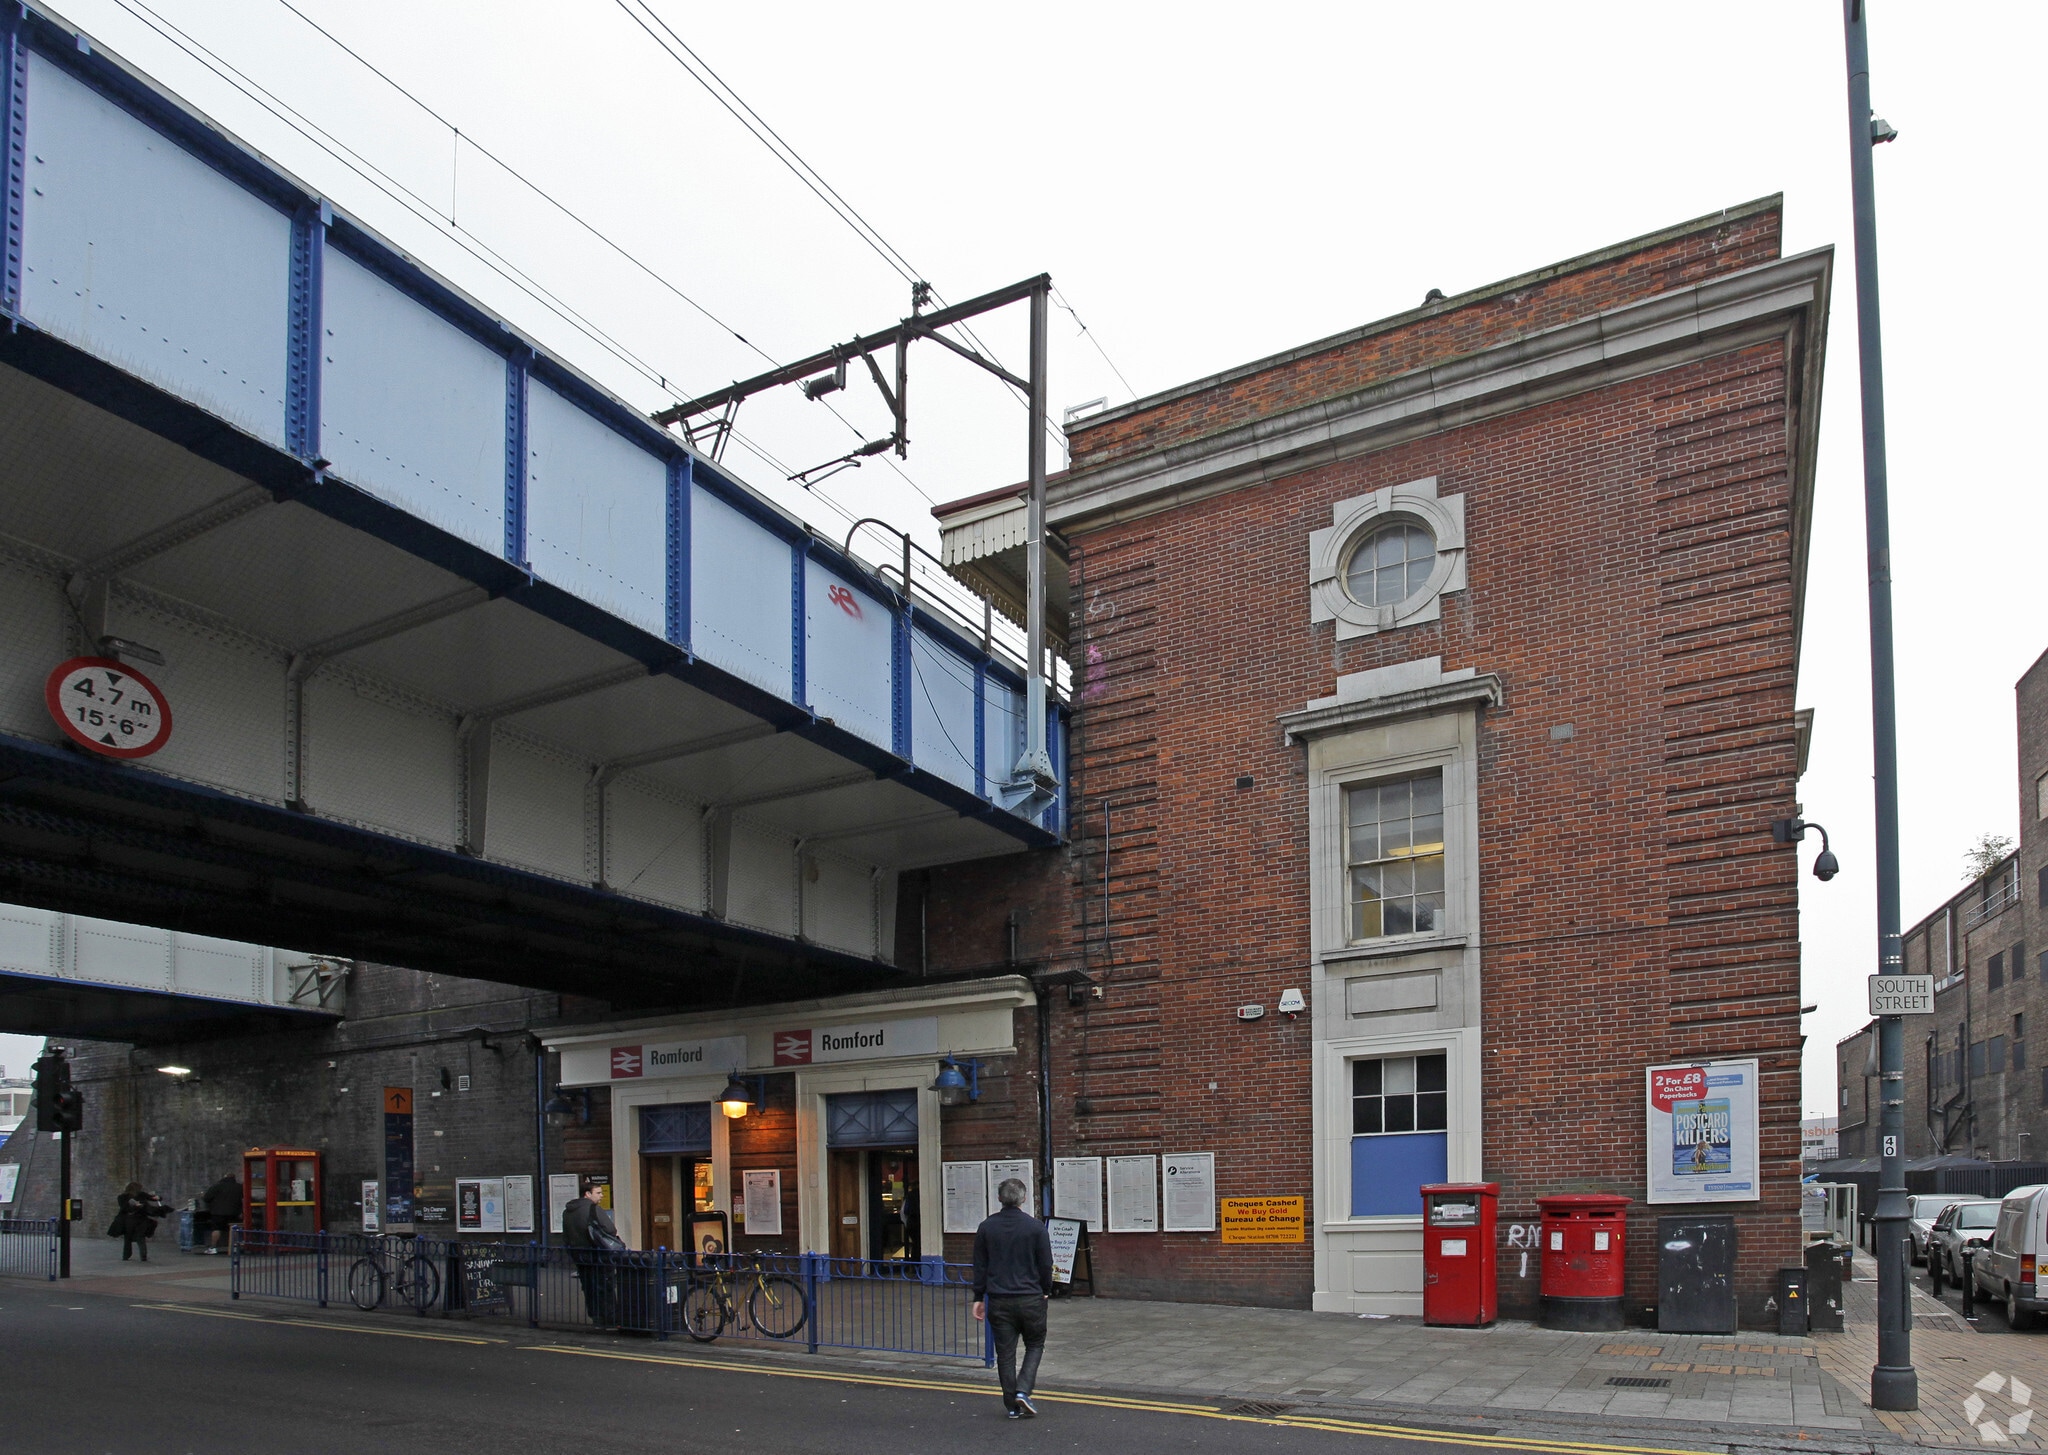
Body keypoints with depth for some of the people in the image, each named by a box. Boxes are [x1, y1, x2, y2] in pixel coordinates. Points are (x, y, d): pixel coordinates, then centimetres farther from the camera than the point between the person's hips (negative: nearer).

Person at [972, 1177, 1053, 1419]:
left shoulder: (986, 1227, 2)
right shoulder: (1035, 1227, -6)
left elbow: (980, 1266, 5)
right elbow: (1046, 1264, -1)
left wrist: (978, 1298, 12)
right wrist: (1045, 1291, 14)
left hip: (998, 1300, 2)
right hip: (1030, 1297, -2)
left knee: (1005, 1353, 8)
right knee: (1035, 1345, 15)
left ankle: (1012, 1405, 10)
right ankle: (1023, 1390, -3)